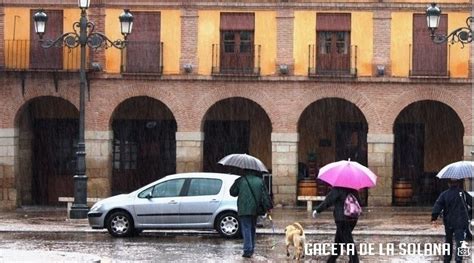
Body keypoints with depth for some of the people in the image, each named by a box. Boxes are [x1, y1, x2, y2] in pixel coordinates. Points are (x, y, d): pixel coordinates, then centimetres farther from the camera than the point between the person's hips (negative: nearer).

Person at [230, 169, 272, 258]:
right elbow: (265, 195, 4)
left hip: (244, 210, -4)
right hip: (255, 210, 4)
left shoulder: (240, 181, -4)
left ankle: (247, 250, -16)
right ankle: (251, 249, 23)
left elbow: (233, 192, 5)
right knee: (252, 229, 17)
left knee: (246, 229, -6)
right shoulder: (260, 181, 5)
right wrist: (268, 207, 8)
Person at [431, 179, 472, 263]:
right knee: (460, 241, -5)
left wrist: (434, 219, -14)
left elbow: (437, 206, -11)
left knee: (448, 240, 18)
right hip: (461, 222, -2)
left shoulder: (444, 195, -3)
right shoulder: (462, 193, -3)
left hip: (448, 222, 2)